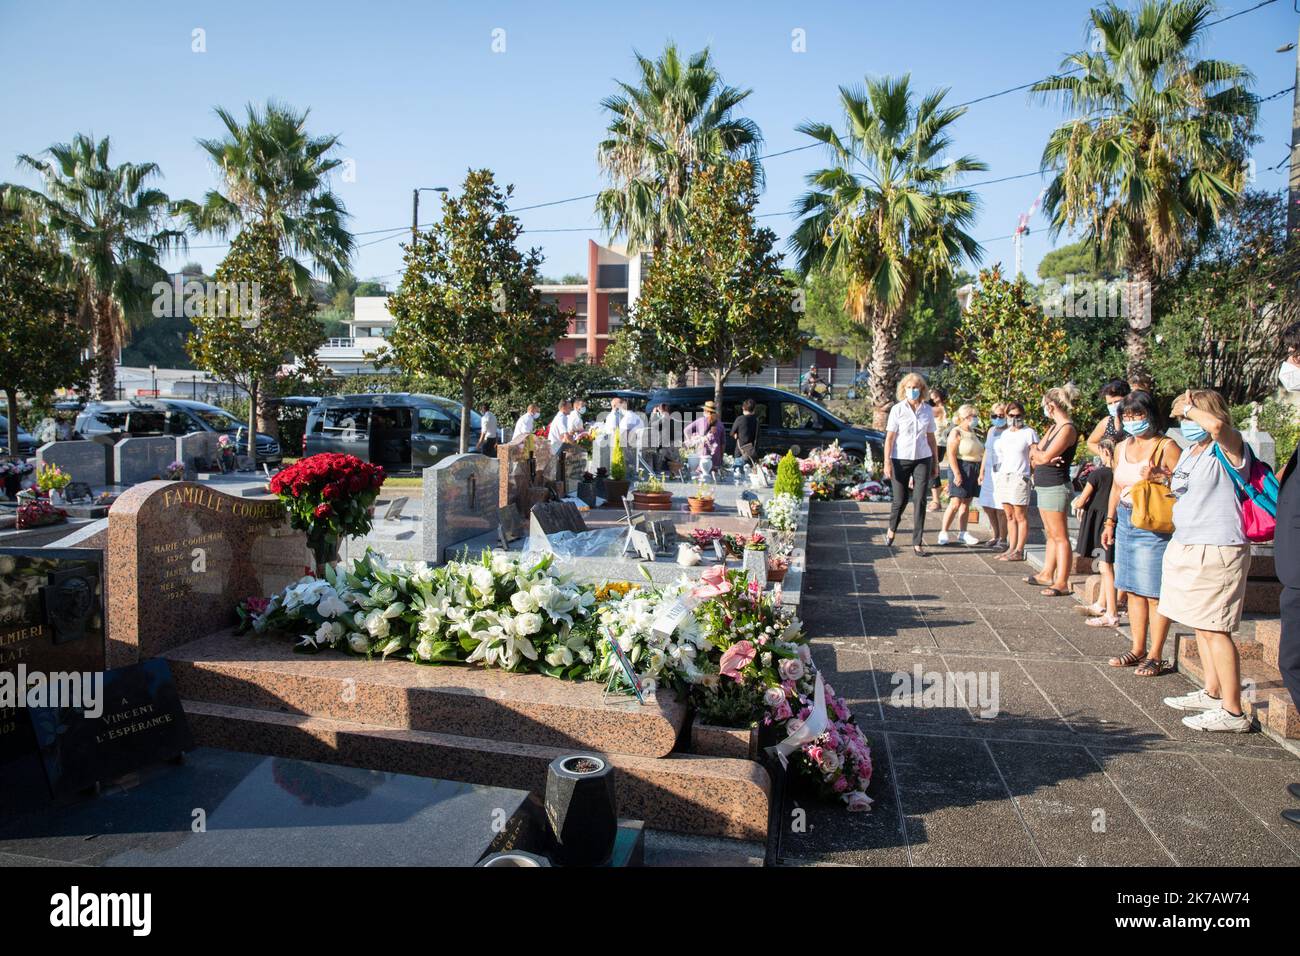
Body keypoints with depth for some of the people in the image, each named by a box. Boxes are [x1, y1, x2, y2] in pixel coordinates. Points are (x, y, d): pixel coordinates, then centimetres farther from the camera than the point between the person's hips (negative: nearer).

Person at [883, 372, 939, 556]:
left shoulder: (927, 410, 5)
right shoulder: (897, 409, -3)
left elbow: (931, 438, 12)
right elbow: (889, 438, -4)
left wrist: (936, 461, 12)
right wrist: (887, 462, -10)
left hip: (922, 459, 2)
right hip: (900, 459, -2)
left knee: (920, 500, -3)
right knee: (900, 500, 5)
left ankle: (917, 542, 3)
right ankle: (892, 529, 34)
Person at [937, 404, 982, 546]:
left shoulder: (972, 432, 16)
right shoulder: (956, 432, -9)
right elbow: (951, 454, -16)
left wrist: (980, 473, 17)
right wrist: (957, 474, -22)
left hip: (973, 471, 7)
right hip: (961, 469, -7)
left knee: (966, 503, 9)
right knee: (955, 503, -11)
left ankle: (963, 533, 13)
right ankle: (943, 533, -5)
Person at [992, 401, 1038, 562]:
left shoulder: (1029, 433, -3)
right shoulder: (1005, 434, 17)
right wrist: (996, 474, 17)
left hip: (1019, 477, -7)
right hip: (1003, 476, 7)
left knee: (1020, 516, -4)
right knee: (1010, 516, 9)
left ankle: (1019, 551, -2)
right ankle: (1011, 548, 13)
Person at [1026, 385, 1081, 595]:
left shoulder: (1068, 429, -14)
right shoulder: (1053, 428, 15)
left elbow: (1045, 456, -20)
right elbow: (1034, 457, 11)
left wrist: (1037, 453, 1)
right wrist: (1041, 457, -10)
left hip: (1056, 488, -10)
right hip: (1045, 486, 10)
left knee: (1060, 537, -7)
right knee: (1051, 535, 16)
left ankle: (1062, 583, -5)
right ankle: (1047, 574, 24)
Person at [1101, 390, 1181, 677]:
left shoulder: (1166, 447, -7)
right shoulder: (1122, 448, 14)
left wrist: (1157, 478, -23)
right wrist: (1110, 521, 20)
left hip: (1154, 525, -7)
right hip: (1126, 521, 7)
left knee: (1154, 593, -4)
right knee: (1134, 590, 12)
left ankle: (1155, 656, 4)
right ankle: (1138, 650, 21)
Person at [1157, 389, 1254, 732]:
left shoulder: (1229, 448, -11)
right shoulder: (1189, 451, 15)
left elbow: (1215, 425, -35)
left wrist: (1188, 408, -19)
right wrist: (1167, 480, 13)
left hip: (1217, 550, -10)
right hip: (1186, 547, 10)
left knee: (1214, 629, -9)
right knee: (1200, 626, 16)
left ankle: (1233, 712, -3)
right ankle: (1213, 693, 28)